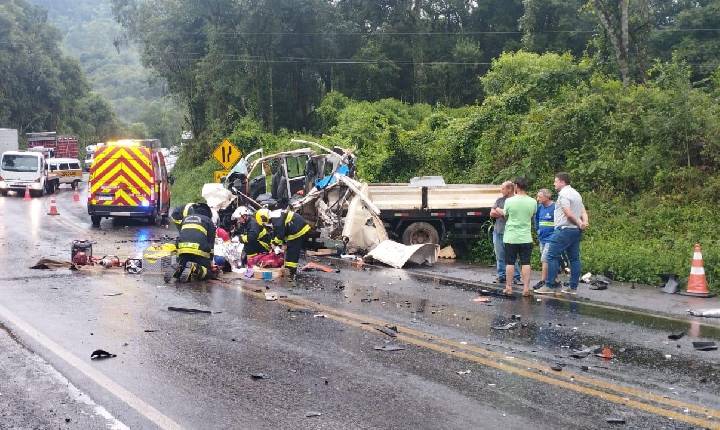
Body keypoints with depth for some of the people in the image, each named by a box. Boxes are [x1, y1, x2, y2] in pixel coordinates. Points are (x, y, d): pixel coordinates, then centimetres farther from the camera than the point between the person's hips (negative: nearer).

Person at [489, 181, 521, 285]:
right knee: (500, 256, 7)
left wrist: (499, 211, -6)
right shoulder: (499, 200, 15)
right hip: (498, 232, 6)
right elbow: (492, 214, 10)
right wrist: (504, 213, -5)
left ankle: (516, 277, -2)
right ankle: (501, 276, 13)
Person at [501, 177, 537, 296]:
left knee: (510, 263, 7)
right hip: (526, 237, 1)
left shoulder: (509, 201, -10)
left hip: (511, 237, -1)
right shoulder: (533, 202, -4)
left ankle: (509, 287, 11)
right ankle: (526, 288, 1)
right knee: (526, 263, 4)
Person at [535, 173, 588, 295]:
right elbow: (583, 212, 13)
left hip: (564, 229, -9)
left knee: (552, 256, -6)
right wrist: (585, 222, -4)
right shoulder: (576, 194, 19)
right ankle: (573, 287, 9)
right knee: (574, 258, 8)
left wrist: (579, 223, -7)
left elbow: (568, 213, -18)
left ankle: (549, 286, -8)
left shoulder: (563, 194, -11)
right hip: (576, 231, 9)